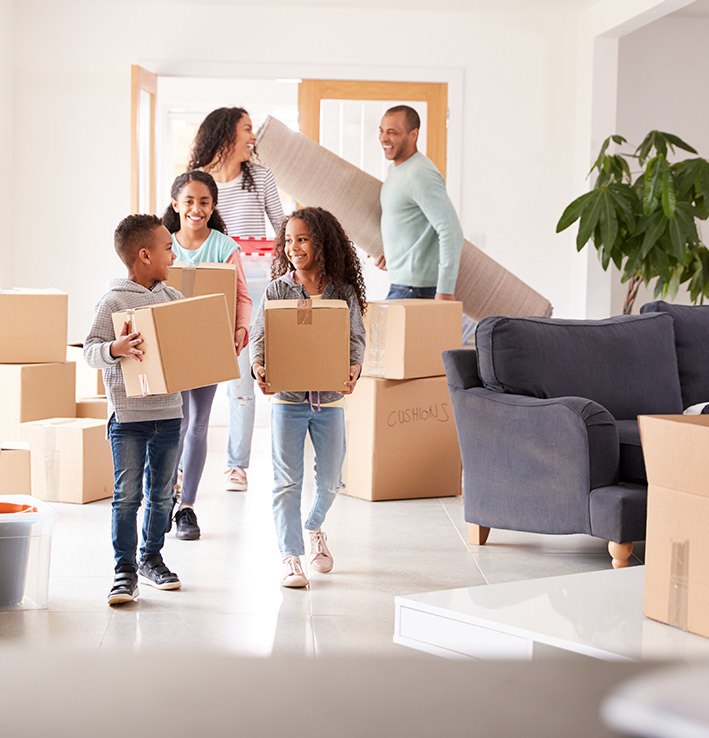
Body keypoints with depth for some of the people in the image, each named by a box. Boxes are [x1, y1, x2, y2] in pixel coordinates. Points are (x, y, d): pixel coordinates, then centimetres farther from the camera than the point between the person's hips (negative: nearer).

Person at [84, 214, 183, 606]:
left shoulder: (172, 298, 9)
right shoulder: (113, 302, -8)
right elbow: (90, 351, -11)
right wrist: (117, 348, -29)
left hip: (168, 411, 6)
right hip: (128, 415, -5)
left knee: (161, 494, 12)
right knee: (127, 495, -3)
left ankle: (151, 558, 26)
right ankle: (124, 570, 4)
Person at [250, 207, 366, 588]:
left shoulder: (344, 292, 0)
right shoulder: (277, 290, -1)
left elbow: (355, 337, -3)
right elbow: (261, 335, -5)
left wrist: (354, 368, -23)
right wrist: (258, 365, -26)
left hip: (329, 398, 1)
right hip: (287, 397, -1)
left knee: (330, 479, 12)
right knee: (287, 480, -3)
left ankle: (314, 528, 42)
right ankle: (290, 557, 4)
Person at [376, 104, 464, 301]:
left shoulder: (421, 175, -18)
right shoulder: (396, 169, 15)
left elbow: (451, 233, -23)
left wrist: (445, 289, -26)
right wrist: (390, 252, 14)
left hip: (414, 288, -10)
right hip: (401, 280, 10)